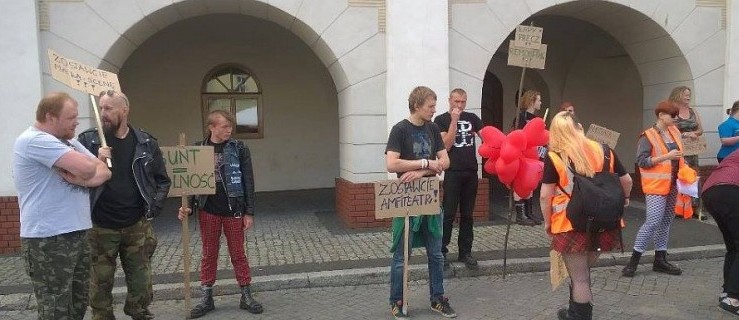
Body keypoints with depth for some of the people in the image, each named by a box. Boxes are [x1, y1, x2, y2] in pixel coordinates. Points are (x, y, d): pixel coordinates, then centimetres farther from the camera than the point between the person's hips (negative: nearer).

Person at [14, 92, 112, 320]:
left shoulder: (68, 142, 15)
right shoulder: (34, 141, -15)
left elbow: (104, 172, 6)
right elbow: (87, 168, -26)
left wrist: (78, 177, -13)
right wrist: (81, 174, -3)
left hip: (77, 234, 9)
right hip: (48, 240, -9)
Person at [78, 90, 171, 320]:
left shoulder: (146, 142, 1)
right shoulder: (87, 140, -4)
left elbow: (162, 180, 9)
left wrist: (154, 207, -1)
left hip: (137, 226, 1)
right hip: (100, 228, -1)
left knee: (141, 282, 13)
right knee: (100, 283, 11)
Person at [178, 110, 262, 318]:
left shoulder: (238, 148, -4)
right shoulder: (198, 149, 1)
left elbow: (248, 181, -3)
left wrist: (249, 212, -6)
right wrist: (187, 207, -6)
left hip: (233, 210, -2)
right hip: (208, 211, 2)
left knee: (238, 254, 8)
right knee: (209, 255, 12)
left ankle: (246, 296, 19)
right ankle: (206, 298, 23)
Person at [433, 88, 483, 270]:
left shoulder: (472, 118, 11)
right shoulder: (441, 120, 0)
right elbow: (446, 145, -11)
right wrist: (454, 121, -14)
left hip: (471, 172, 4)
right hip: (453, 173, -4)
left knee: (467, 214, 10)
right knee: (449, 214, -4)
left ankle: (465, 252, 19)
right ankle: (441, 252, 4)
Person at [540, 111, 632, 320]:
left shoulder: (554, 157, -7)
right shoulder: (603, 151, 5)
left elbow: (545, 196, -9)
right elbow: (626, 180, 13)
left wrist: (547, 222, 5)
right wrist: (624, 199, 33)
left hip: (571, 224, -5)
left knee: (579, 278, 7)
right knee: (583, 272, 22)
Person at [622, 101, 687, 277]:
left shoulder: (674, 132, 10)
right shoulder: (648, 136, -12)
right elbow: (641, 161, -18)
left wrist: (685, 167, 5)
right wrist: (667, 156, -21)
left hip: (672, 184, 8)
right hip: (656, 185, -8)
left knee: (666, 222, 12)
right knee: (653, 222, -13)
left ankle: (660, 260, 21)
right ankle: (634, 260, -4)